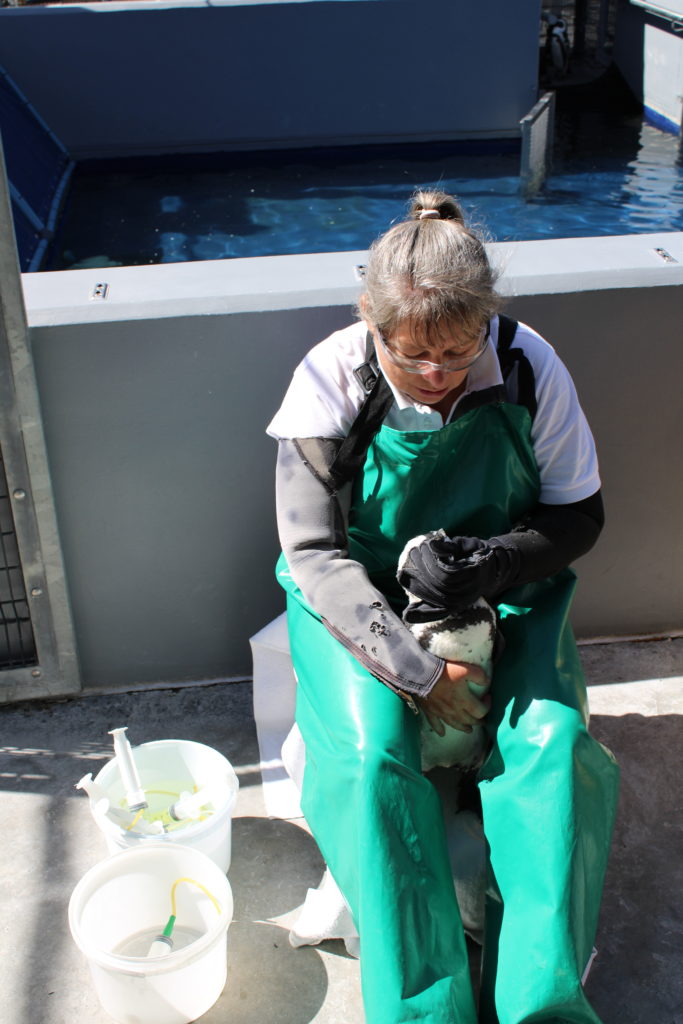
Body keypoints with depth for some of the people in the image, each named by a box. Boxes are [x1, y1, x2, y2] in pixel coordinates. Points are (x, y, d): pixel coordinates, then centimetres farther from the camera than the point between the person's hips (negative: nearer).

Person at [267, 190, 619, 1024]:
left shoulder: (529, 369, -13)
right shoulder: (331, 380, -17)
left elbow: (580, 517, -3)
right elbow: (315, 553, -16)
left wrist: (485, 562, -23)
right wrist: (415, 669, -25)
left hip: (500, 586, 2)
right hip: (362, 598, -1)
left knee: (551, 738, -22)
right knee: (371, 754, -25)